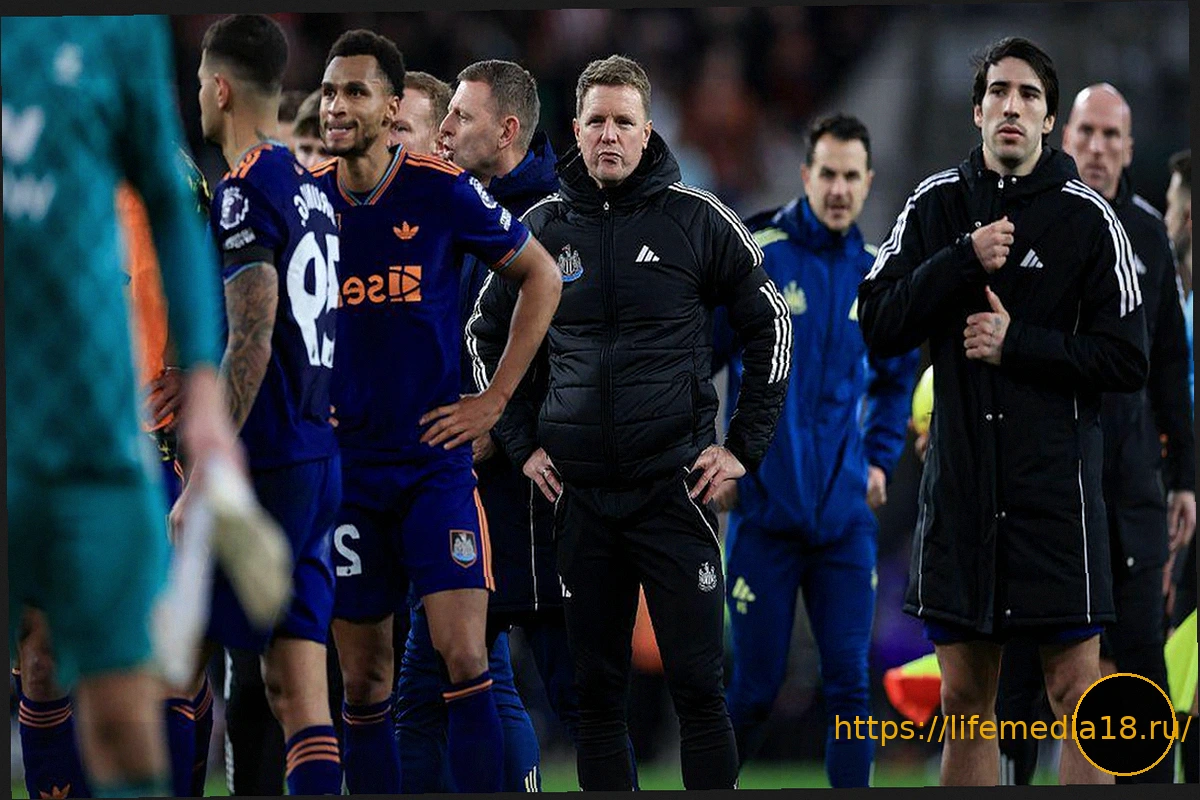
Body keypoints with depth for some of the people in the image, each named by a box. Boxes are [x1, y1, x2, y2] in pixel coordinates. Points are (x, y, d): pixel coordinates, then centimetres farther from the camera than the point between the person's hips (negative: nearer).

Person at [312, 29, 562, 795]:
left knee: (465, 659, -13)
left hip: (435, 461, -3)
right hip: (344, 467, 3)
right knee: (364, 680, 5)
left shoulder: (442, 190, -7)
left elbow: (543, 276, 4)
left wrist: (495, 399, 0)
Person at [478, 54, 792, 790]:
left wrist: (746, 447, 0)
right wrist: (521, 445, 10)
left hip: (674, 483, -3)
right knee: (596, 688, 6)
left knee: (699, 682, -4)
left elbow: (771, 325, 5)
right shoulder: (542, 228, 6)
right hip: (580, 495, 3)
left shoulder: (697, 219, -2)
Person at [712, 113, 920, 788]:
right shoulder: (754, 258, -6)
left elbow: (897, 377, 25)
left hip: (845, 515, 3)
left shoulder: (875, 277, 8)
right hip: (767, 510, -3)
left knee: (850, 682, -2)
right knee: (757, 687, 1)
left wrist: (881, 459, 14)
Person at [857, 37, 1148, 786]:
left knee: (1076, 693, -4)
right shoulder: (936, 204, 8)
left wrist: (1018, 343, -13)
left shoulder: (1085, 215, -3)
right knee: (965, 700, 9)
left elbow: (1127, 361, -5)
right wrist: (963, 260, -13)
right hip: (960, 483, 3)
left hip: (1056, 485, -3)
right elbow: (879, 327, -2)